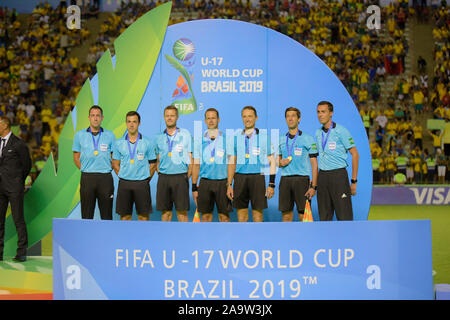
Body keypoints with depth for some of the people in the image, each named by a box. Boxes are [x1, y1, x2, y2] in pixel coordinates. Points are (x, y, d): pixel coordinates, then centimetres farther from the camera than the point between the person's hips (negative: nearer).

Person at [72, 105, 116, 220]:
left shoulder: (110, 135, 5)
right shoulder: (79, 135, 5)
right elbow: (76, 158, 11)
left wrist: (107, 170, 1)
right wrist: (86, 171, 3)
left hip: (106, 178, 0)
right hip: (87, 179, 0)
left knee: (106, 215, 2)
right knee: (86, 215, 3)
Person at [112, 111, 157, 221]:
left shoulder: (148, 143, 1)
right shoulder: (118, 143, 5)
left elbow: (153, 164, 6)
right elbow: (115, 164, 12)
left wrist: (146, 179, 1)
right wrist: (123, 177, 4)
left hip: (142, 184, -1)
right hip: (124, 184, 1)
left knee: (143, 216, 0)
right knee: (124, 215, 3)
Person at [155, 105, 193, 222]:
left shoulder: (185, 134, 3)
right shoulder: (159, 138, 11)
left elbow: (191, 158, 3)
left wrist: (187, 177, -3)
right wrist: (160, 174, 6)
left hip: (180, 177, -3)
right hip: (163, 178, 3)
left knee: (182, 211, -4)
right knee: (165, 211, 3)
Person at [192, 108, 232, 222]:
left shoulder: (227, 139, 3)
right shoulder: (199, 140, 7)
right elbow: (196, 165, 9)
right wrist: (194, 188, 5)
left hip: (222, 182, -1)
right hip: (205, 182, 1)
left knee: (224, 216, -1)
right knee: (205, 216, 3)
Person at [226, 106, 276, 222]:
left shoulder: (264, 137, 4)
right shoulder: (237, 138, 11)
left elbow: (272, 162, 4)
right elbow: (232, 163, 14)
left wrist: (271, 184, -4)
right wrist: (229, 185, 8)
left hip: (257, 177, -2)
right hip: (240, 178, 2)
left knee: (258, 213, -3)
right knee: (241, 214, 3)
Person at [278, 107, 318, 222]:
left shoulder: (308, 139, -2)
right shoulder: (282, 139, 12)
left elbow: (314, 164, -3)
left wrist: (314, 186, -10)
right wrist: (280, 163, -2)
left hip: (302, 179, -4)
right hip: (285, 180, 4)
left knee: (303, 216, -5)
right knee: (286, 215, 3)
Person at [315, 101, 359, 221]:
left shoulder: (340, 131, -7)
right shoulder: (318, 133, 11)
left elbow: (355, 155, -6)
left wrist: (354, 181, -9)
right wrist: (314, 180, 12)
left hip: (338, 174, -6)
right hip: (322, 175, 6)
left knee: (344, 216, -7)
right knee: (324, 216, 7)